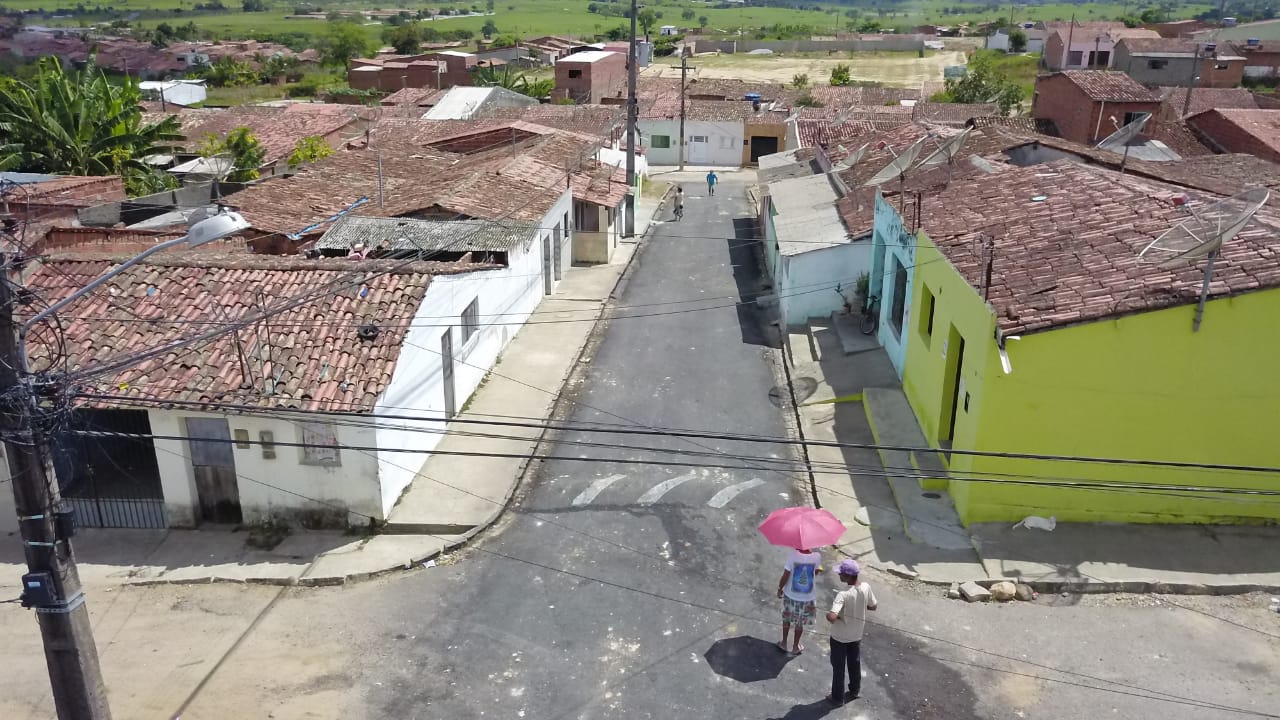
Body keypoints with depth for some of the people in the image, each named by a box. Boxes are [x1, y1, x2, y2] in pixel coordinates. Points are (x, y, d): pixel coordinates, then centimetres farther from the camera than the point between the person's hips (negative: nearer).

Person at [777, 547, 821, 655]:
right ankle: (795, 647, 36)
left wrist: (780, 589, 0)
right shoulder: (816, 557, -21)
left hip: (791, 594, -1)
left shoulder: (793, 556, -26)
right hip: (808, 596, 1)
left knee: (786, 619, 24)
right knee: (800, 622, 22)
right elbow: (816, 573, -1)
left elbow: (785, 576, -18)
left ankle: (784, 643, 38)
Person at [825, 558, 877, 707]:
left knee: (838, 667, 15)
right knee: (855, 664, 26)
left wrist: (828, 616, -22)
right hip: (856, 635, 5)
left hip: (840, 637, -5)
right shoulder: (866, 587, -16)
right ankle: (855, 690, 46)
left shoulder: (843, 594, -34)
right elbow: (873, 606, 2)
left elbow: (832, 617, -43)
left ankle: (838, 698, 30)